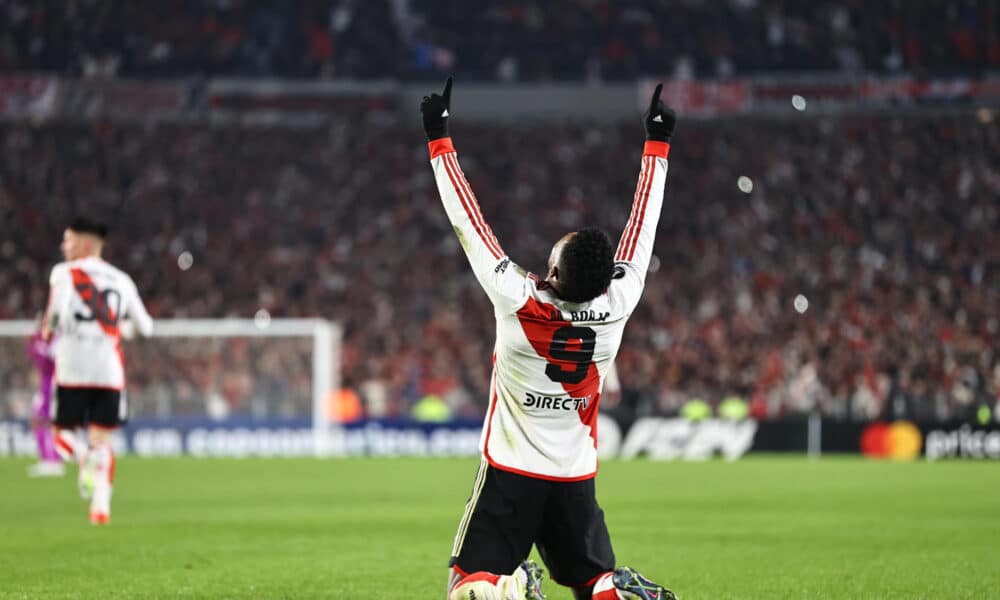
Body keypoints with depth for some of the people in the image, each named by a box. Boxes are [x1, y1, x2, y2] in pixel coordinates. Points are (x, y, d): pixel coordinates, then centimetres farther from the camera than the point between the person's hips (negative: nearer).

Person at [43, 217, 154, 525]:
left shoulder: (64, 272, 1)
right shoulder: (121, 280, 14)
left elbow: (58, 307, -17)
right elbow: (145, 327, 16)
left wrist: (48, 329, 3)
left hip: (72, 369, -3)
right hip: (110, 369, 3)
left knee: (63, 432, 10)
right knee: (101, 439, 8)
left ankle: (85, 459, -22)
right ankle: (101, 502, -6)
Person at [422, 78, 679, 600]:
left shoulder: (516, 302, -20)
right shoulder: (616, 307, -11)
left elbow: (469, 223, -13)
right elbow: (641, 227, 2)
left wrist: (438, 137, -4)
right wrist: (657, 142, 13)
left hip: (510, 473, -3)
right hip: (576, 478, 3)